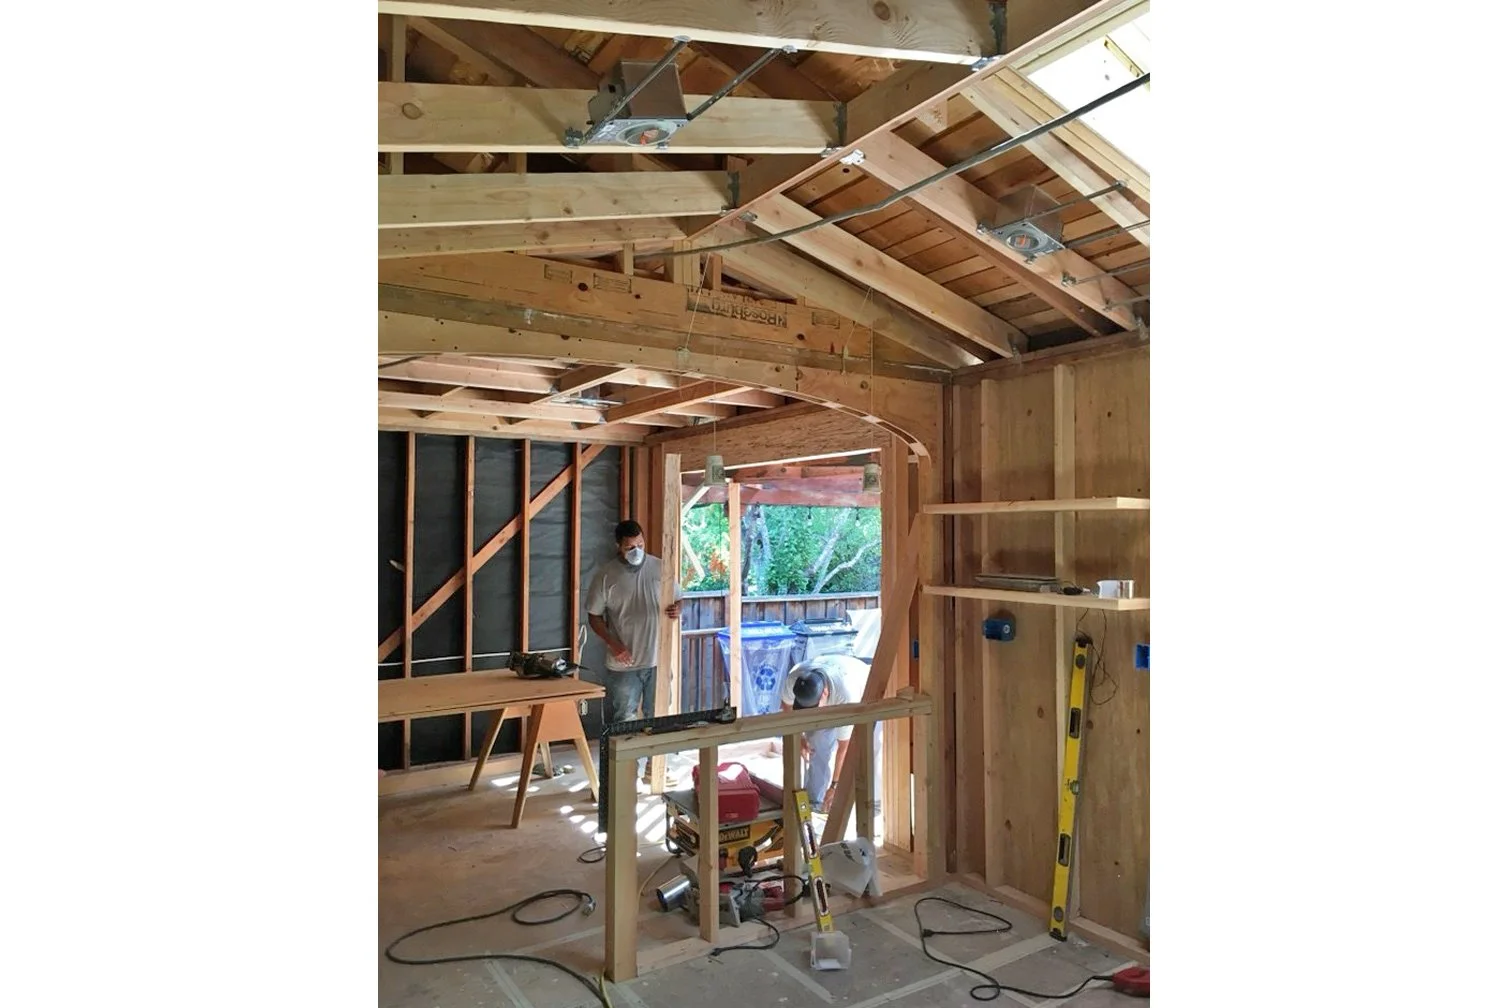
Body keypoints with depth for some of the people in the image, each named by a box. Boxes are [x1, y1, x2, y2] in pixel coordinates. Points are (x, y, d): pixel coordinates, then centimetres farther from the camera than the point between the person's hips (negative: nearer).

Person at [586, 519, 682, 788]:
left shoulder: (660, 567, 0)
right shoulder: (605, 575, -7)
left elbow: (678, 598, 9)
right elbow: (594, 617, -4)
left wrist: (677, 608, -16)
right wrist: (614, 645, -17)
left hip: (657, 660, 3)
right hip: (622, 665, -3)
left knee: (657, 718, 14)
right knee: (622, 721, 6)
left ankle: (653, 770, 30)